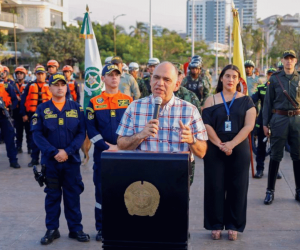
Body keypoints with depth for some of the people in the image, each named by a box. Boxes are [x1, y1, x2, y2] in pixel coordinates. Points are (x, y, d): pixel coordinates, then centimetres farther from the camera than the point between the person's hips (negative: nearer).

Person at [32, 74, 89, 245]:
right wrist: (54, 152, -15)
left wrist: (67, 151, -14)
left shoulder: (76, 108, 4)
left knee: (73, 195, 6)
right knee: (52, 195, 8)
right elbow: (37, 134, -5)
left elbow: (81, 133, -2)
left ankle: (76, 229, 17)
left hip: (72, 160, 0)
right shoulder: (42, 109, 2)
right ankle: (52, 230, 18)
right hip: (50, 160, 0)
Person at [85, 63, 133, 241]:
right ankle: (101, 228, 16)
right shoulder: (94, 103, 2)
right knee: (102, 190, 4)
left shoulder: (129, 101, 5)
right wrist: (107, 147, -12)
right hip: (102, 153, -1)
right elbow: (91, 129, -2)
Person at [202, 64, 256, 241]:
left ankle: (234, 225, 15)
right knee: (215, 187, 1)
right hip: (215, 150, 0)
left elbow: (249, 125, -6)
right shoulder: (211, 100, 5)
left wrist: (231, 144, -17)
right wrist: (220, 144, -16)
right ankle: (216, 225, 13)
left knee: (237, 187, 3)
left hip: (239, 150, 0)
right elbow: (207, 125, -4)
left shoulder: (246, 101, 4)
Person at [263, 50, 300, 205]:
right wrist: (265, 123, -1)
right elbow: (268, 102, 3)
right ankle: (270, 191, 11)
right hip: (279, 119, -2)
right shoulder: (274, 78, 3)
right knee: (275, 156, 2)